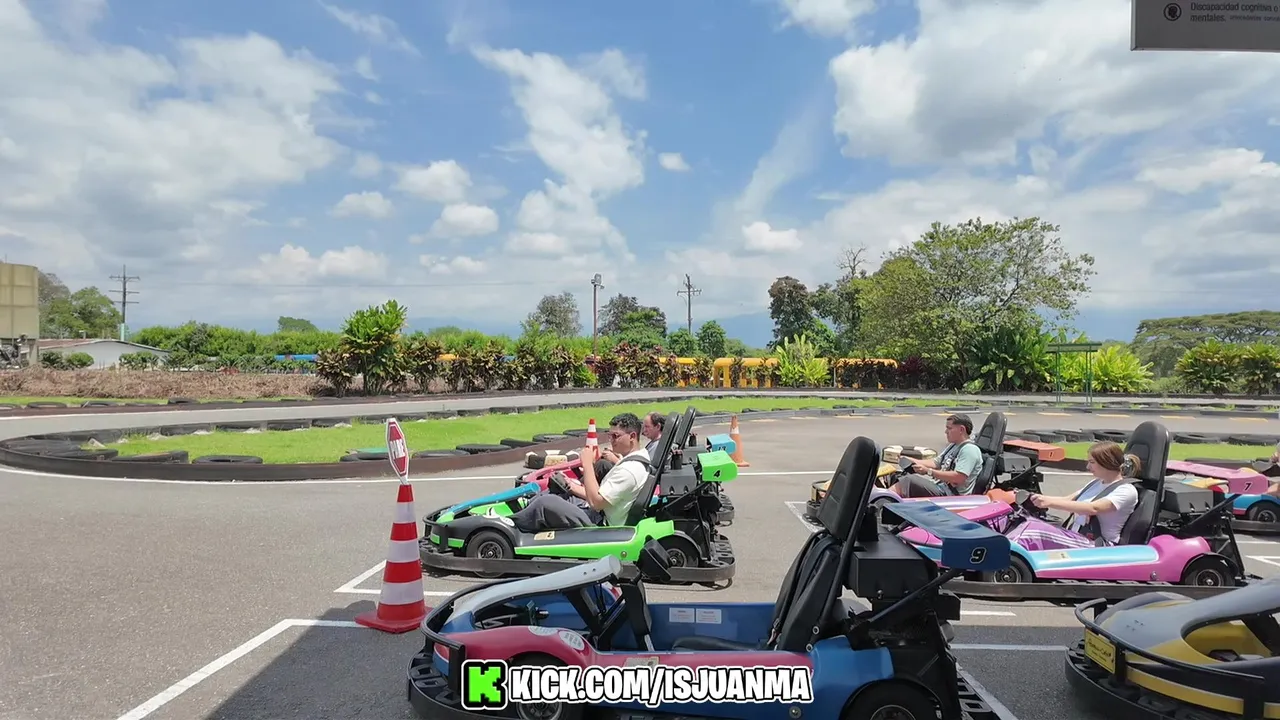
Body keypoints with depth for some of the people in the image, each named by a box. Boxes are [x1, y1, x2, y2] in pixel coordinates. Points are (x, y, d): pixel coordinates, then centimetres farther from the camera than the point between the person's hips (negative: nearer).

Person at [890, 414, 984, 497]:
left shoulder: (970, 450, -14)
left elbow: (958, 478, -24)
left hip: (950, 495, -10)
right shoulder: (953, 445, 18)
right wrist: (913, 462, 10)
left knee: (909, 481, -24)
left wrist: (928, 471, -22)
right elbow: (936, 463, 24)